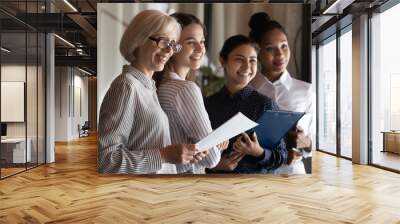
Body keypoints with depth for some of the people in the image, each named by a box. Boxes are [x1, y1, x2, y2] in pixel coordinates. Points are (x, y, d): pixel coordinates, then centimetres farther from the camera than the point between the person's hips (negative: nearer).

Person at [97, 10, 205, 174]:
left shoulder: (148, 86, 5)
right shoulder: (127, 85, -19)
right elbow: (105, 158, -24)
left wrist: (181, 155, -5)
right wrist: (163, 155, -25)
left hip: (164, 171, 8)